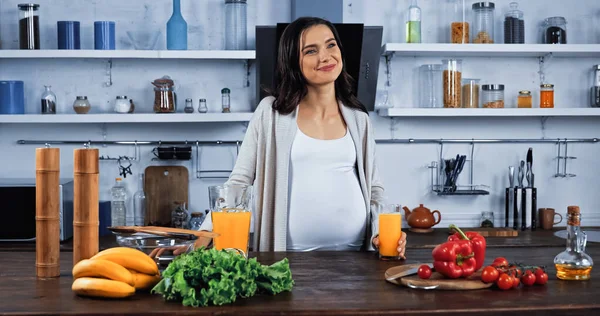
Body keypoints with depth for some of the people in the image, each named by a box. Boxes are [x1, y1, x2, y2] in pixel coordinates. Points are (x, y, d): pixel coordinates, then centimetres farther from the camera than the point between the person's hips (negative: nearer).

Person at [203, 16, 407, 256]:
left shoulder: (358, 119, 9)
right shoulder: (271, 111, 1)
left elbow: (374, 188, 14)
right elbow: (239, 181, 2)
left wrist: (382, 233, -4)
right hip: (292, 254, -2)